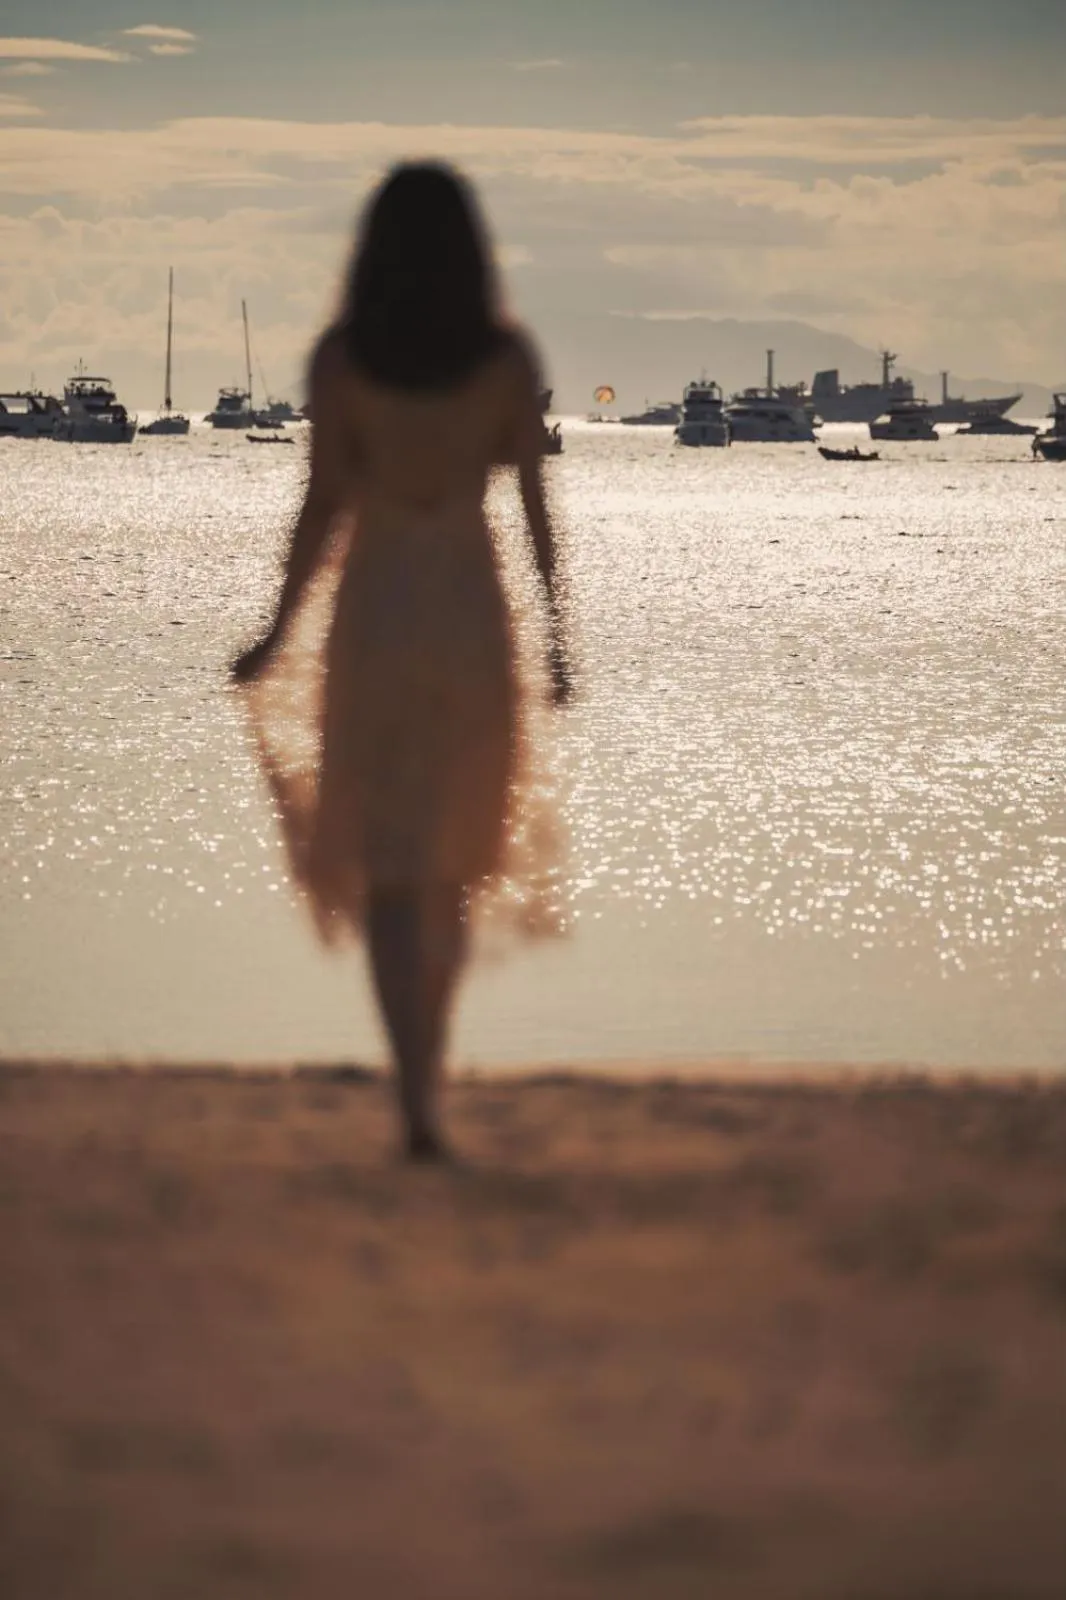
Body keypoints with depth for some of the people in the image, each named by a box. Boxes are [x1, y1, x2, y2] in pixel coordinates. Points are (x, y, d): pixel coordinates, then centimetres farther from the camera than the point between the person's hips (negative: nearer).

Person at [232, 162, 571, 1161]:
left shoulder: (338, 355, -5)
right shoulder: (508, 355, -3)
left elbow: (325, 506, -7)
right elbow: (535, 505, -3)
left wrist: (279, 635, 3)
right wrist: (557, 635, 5)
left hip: (372, 610, -1)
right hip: (471, 610, 1)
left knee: (388, 867, 1)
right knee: (450, 859, 20)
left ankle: (418, 1107, -13)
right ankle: (425, 1085, 27)